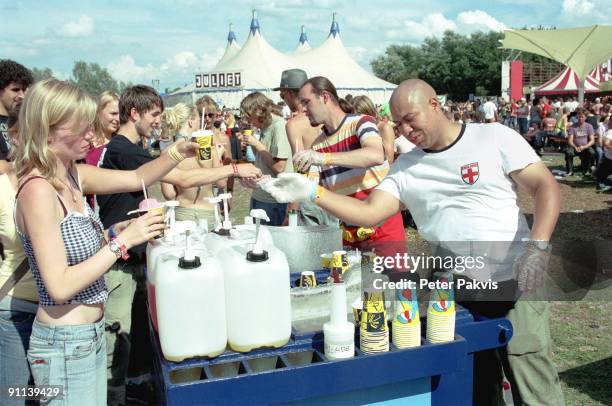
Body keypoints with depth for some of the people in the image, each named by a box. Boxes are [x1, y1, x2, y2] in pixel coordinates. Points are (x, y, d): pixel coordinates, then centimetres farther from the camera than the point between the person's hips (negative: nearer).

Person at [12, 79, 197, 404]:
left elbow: (136, 178, 10)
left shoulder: (73, 175, 2)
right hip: (65, 345, -8)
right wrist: (123, 241, -23)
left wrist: (177, 153, -6)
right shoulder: (37, 190, -22)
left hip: (91, 334, 8)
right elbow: (60, 286, -26)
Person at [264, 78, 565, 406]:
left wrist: (537, 247, -19)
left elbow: (546, 187, -4)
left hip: (515, 282, -3)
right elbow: (369, 212, -1)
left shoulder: (495, 138, -2)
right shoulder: (404, 168, 7)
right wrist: (311, 192, -12)